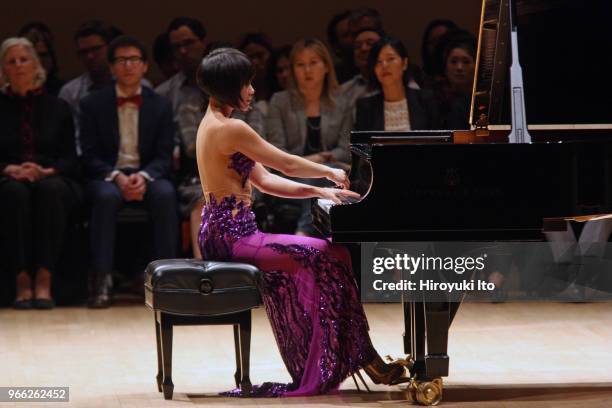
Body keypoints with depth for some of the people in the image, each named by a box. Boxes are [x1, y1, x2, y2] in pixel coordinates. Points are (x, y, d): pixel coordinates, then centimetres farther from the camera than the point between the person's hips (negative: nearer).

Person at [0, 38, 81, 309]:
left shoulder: (57, 108, 17)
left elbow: (70, 159, 8)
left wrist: (47, 171, -13)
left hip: (52, 182, 1)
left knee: (51, 189, -37)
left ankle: (44, 280, -42)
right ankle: (22, 280, -42)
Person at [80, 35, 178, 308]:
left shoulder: (160, 106, 9)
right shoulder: (93, 105, 6)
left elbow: (164, 156, 3)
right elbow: (90, 156, 0)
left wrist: (144, 176, -19)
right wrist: (116, 177, -19)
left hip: (147, 176, 1)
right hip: (108, 176, -1)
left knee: (165, 193, -34)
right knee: (106, 196, -37)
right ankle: (102, 281, -39)